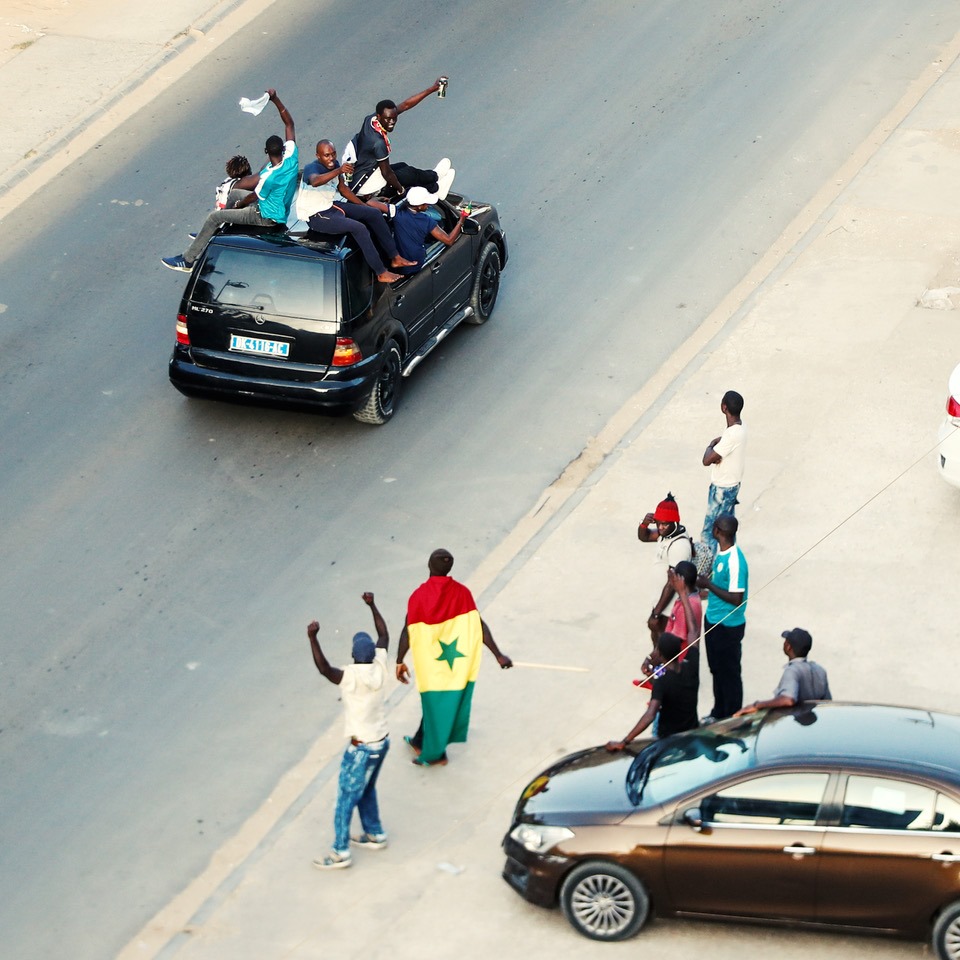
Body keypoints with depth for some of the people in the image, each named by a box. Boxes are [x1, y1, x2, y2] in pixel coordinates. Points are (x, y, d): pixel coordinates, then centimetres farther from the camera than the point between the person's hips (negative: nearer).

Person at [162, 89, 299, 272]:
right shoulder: (291, 158, -17)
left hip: (267, 217, -9)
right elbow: (289, 123, -8)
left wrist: (238, 205, 4)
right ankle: (211, 233, 44)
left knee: (214, 217, -6)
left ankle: (187, 260, 1)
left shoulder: (269, 177, -35)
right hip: (281, 208, 9)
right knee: (234, 193, 27)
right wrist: (275, 100, -14)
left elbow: (254, 197, -17)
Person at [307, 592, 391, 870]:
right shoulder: (379, 667, -7)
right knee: (366, 790, 27)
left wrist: (313, 637, -43)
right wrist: (372, 606, 17)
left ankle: (340, 853, 8)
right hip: (381, 741, 8)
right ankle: (374, 834, 40)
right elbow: (383, 635, 9)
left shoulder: (351, 677, -26)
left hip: (361, 748, -8)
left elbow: (324, 668, -42)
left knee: (346, 798, 2)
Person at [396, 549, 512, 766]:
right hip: (459, 664, 3)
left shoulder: (419, 596, -18)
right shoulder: (461, 593, -11)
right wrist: (498, 655, -10)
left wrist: (400, 662, -4)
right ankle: (421, 742, 40)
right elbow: (479, 626, -13)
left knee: (434, 704, 13)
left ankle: (434, 753, 27)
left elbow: (408, 632, -14)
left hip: (431, 664, -3)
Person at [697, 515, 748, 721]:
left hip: (728, 625, -9)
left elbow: (736, 598, -28)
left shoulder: (735, 561, -28)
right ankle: (719, 713, 38)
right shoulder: (720, 550, 1)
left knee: (729, 673, 6)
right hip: (713, 619, 9)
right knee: (716, 669, 22)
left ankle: (732, 719, 21)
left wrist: (709, 585, -23)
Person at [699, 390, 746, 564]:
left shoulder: (732, 435, -31)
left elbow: (707, 460, -29)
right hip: (731, 485, 9)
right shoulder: (739, 427, -1)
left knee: (710, 530, 0)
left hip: (722, 489, -9)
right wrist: (716, 449, -16)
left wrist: (711, 445, -9)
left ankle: (704, 569, 6)